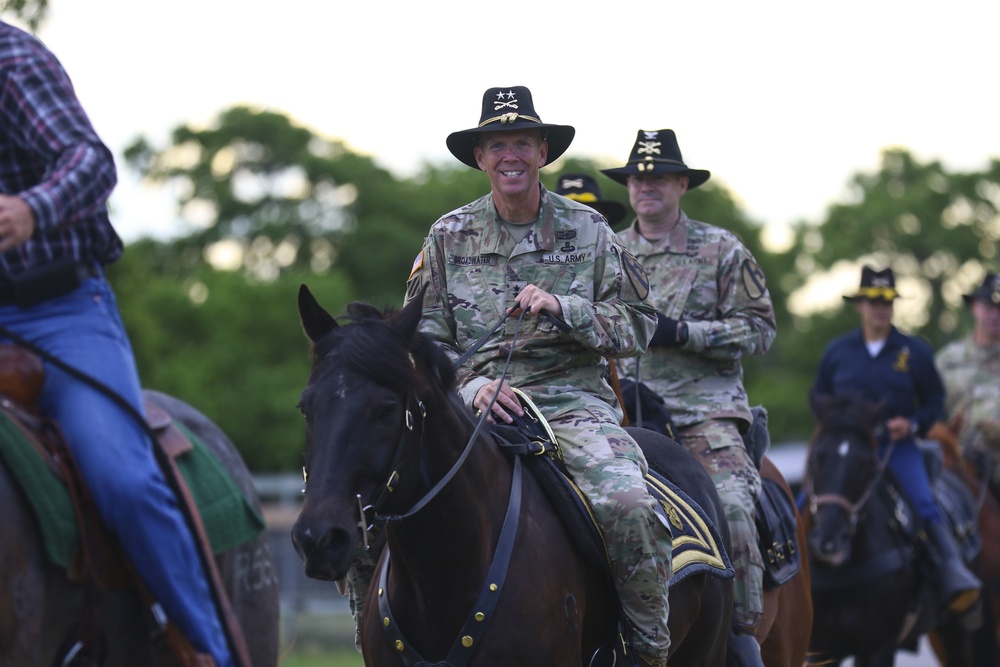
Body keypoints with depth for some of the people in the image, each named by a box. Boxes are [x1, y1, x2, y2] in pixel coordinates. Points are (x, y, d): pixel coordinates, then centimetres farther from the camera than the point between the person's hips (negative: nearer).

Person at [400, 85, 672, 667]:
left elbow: (638, 326, 5)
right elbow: (427, 339, 9)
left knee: (629, 506, -30)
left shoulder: (588, 230, 8)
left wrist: (562, 308, -11)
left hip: (573, 401, -1)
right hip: (479, 402, 1)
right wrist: (472, 386, -10)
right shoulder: (449, 237, 10)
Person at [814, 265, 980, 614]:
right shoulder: (837, 351, 9)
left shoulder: (915, 350, 5)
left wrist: (913, 424, -10)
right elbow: (819, 400, 19)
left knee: (924, 503, -26)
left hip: (897, 445, -2)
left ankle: (951, 571, -30)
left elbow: (934, 401, 9)